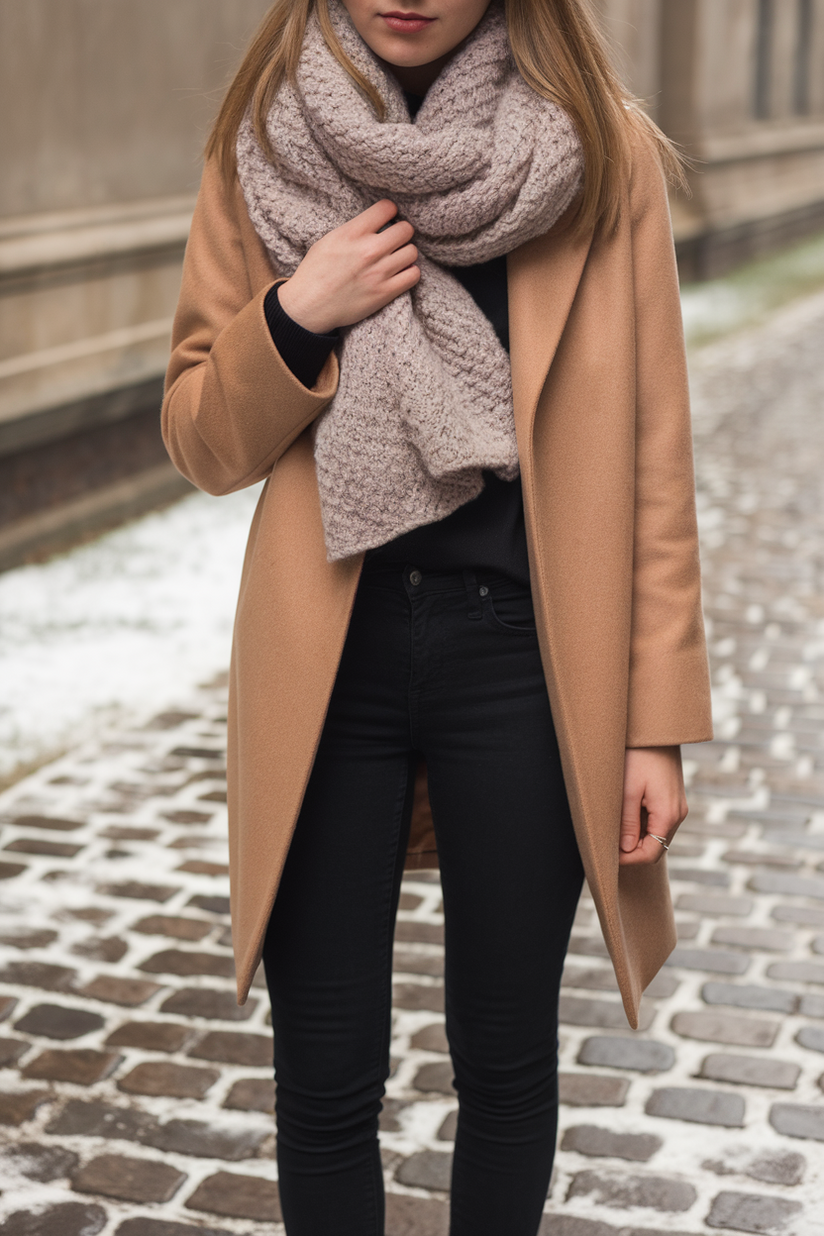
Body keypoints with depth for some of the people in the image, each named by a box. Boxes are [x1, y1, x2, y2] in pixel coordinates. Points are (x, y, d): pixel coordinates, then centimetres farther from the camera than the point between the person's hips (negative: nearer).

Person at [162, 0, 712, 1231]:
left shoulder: (601, 155, -1)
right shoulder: (265, 154, 3)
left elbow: (650, 454, -1)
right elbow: (204, 446, 6)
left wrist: (659, 720, -4)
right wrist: (294, 318, -13)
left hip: (523, 658, -1)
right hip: (328, 660, 1)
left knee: (505, 1060, 12)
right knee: (325, 1076, 7)